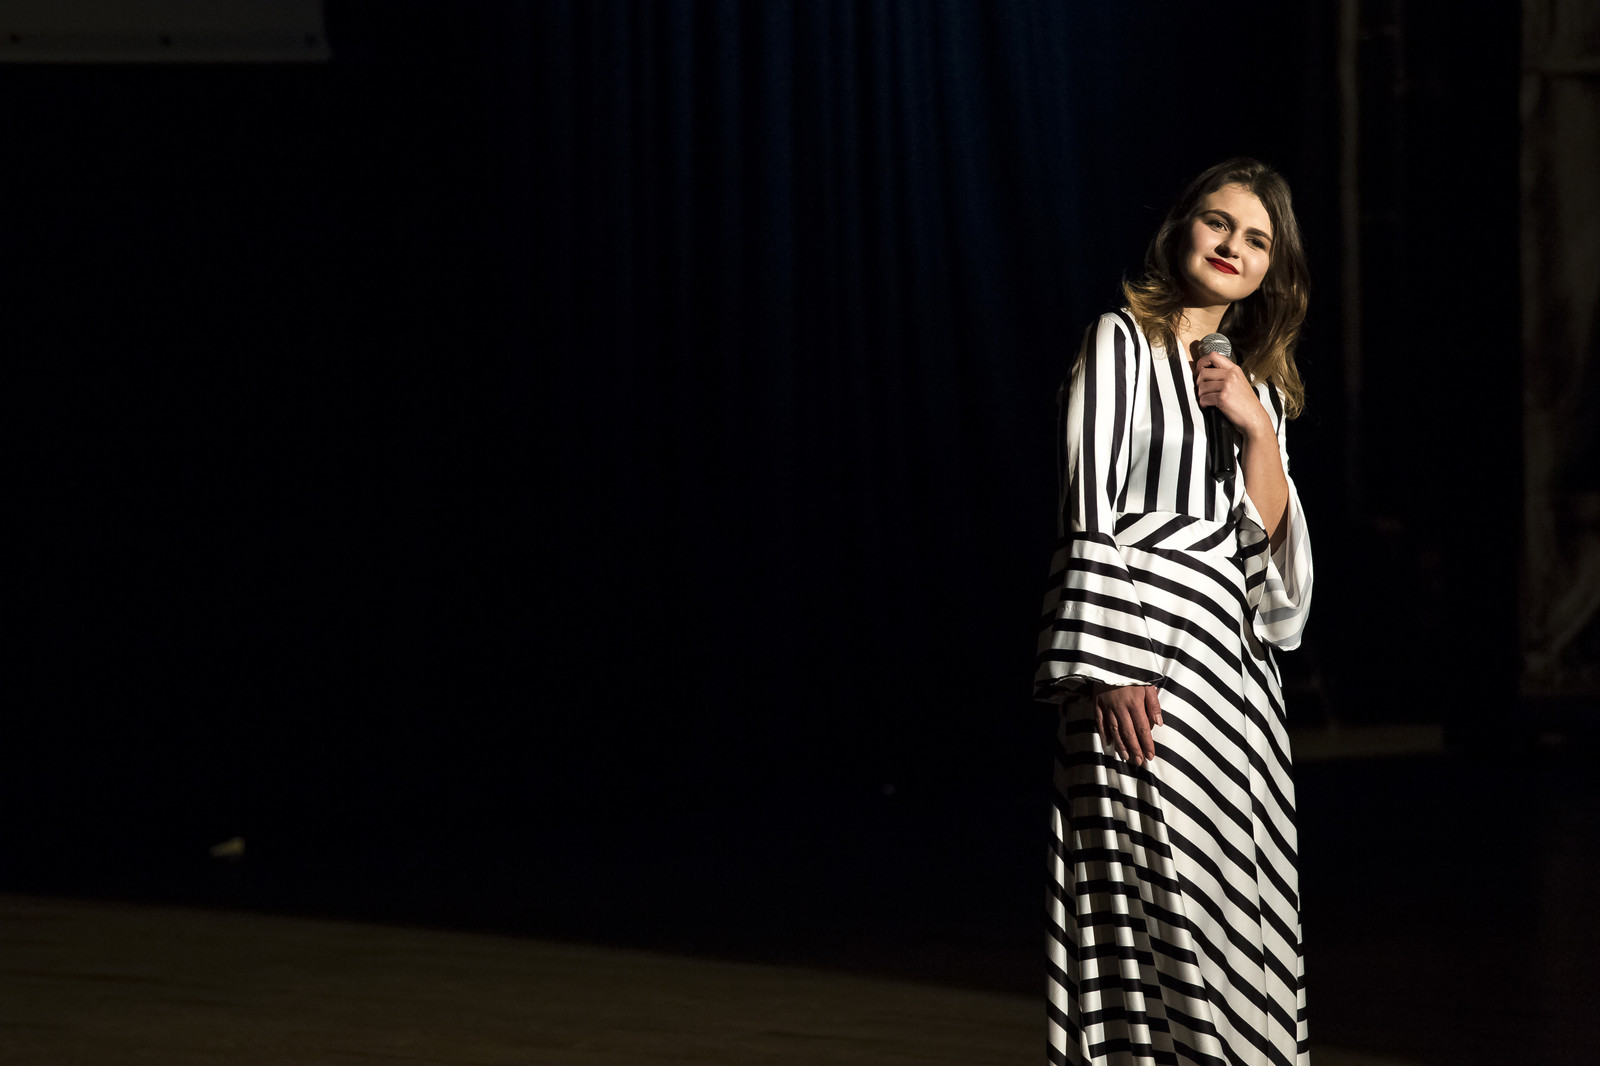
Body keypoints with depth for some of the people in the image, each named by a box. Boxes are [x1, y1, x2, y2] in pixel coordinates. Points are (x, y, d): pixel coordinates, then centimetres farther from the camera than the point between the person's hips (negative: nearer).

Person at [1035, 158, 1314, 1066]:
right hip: (1146, 660, -7)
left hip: (1237, 661, 7)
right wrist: (1111, 667, -17)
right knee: (1157, 896, -11)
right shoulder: (1124, 342, 0)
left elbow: (1266, 533, 11)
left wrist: (1257, 427, -4)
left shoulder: (1258, 384, 20)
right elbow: (1091, 509, -8)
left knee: (1240, 910, 3)